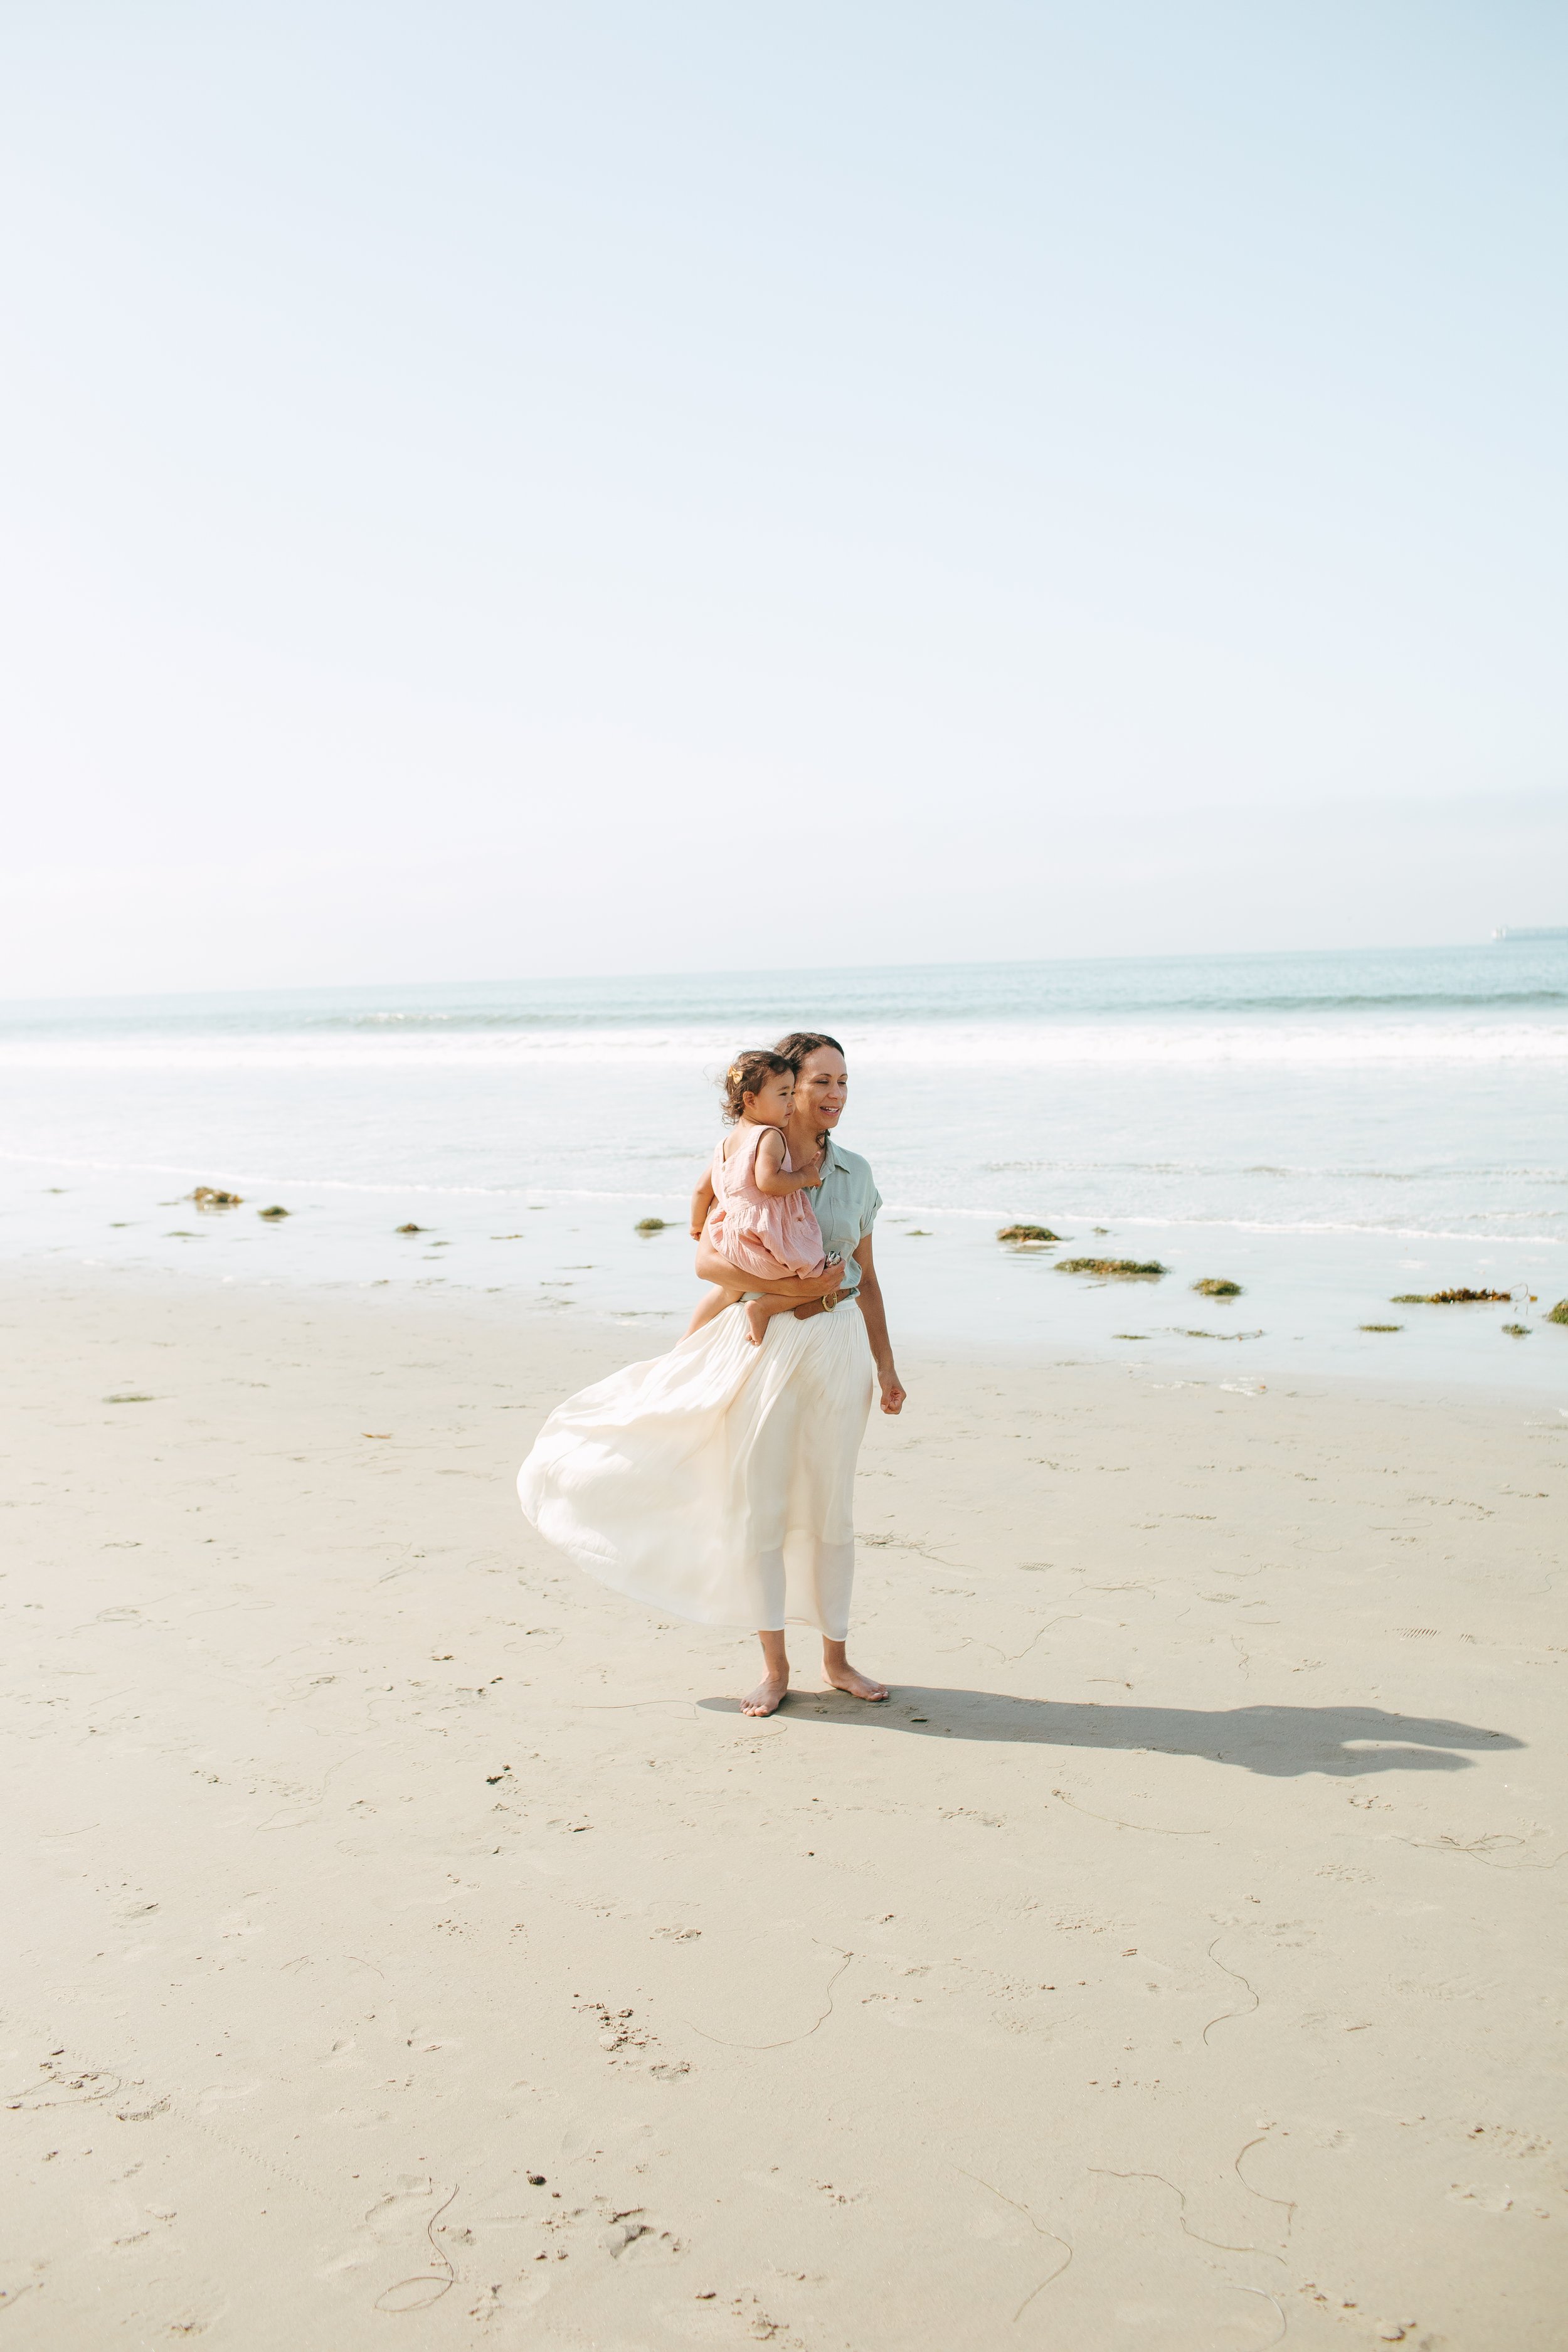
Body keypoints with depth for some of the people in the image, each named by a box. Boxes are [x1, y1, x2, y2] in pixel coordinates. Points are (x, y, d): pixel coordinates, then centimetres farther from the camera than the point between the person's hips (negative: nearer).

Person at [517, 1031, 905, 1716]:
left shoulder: (854, 1172, 6)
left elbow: (866, 1277, 12)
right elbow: (707, 1260, -10)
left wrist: (886, 1367, 11)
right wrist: (787, 1286, -20)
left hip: (837, 1345, 3)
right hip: (764, 1345, -2)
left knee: (829, 1505, 10)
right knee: (757, 1505, 3)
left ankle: (836, 1659, 23)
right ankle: (774, 1665, 16)